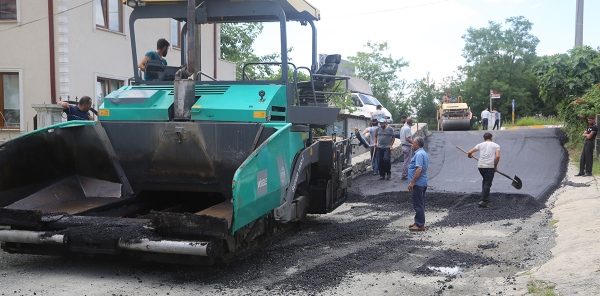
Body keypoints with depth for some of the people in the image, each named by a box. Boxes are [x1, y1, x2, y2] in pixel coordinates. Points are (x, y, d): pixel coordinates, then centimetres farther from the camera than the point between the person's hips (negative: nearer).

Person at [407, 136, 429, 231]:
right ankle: (419, 223, 23)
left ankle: (420, 225, -1)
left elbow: (419, 169, -26)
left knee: (418, 205, -5)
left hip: (418, 183, -11)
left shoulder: (419, 154, -18)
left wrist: (412, 182, -24)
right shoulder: (424, 153, 15)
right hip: (422, 183, 11)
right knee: (420, 204, 16)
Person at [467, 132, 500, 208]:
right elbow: (497, 156, -9)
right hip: (490, 166, -4)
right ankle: (483, 201, -10)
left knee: (485, 181, 26)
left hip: (480, 166, 4)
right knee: (488, 184, -2)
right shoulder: (496, 145, 7)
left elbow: (469, 152, 5)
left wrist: (470, 156, 28)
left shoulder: (480, 144, 11)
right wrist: (495, 166, 2)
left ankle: (485, 197, 25)